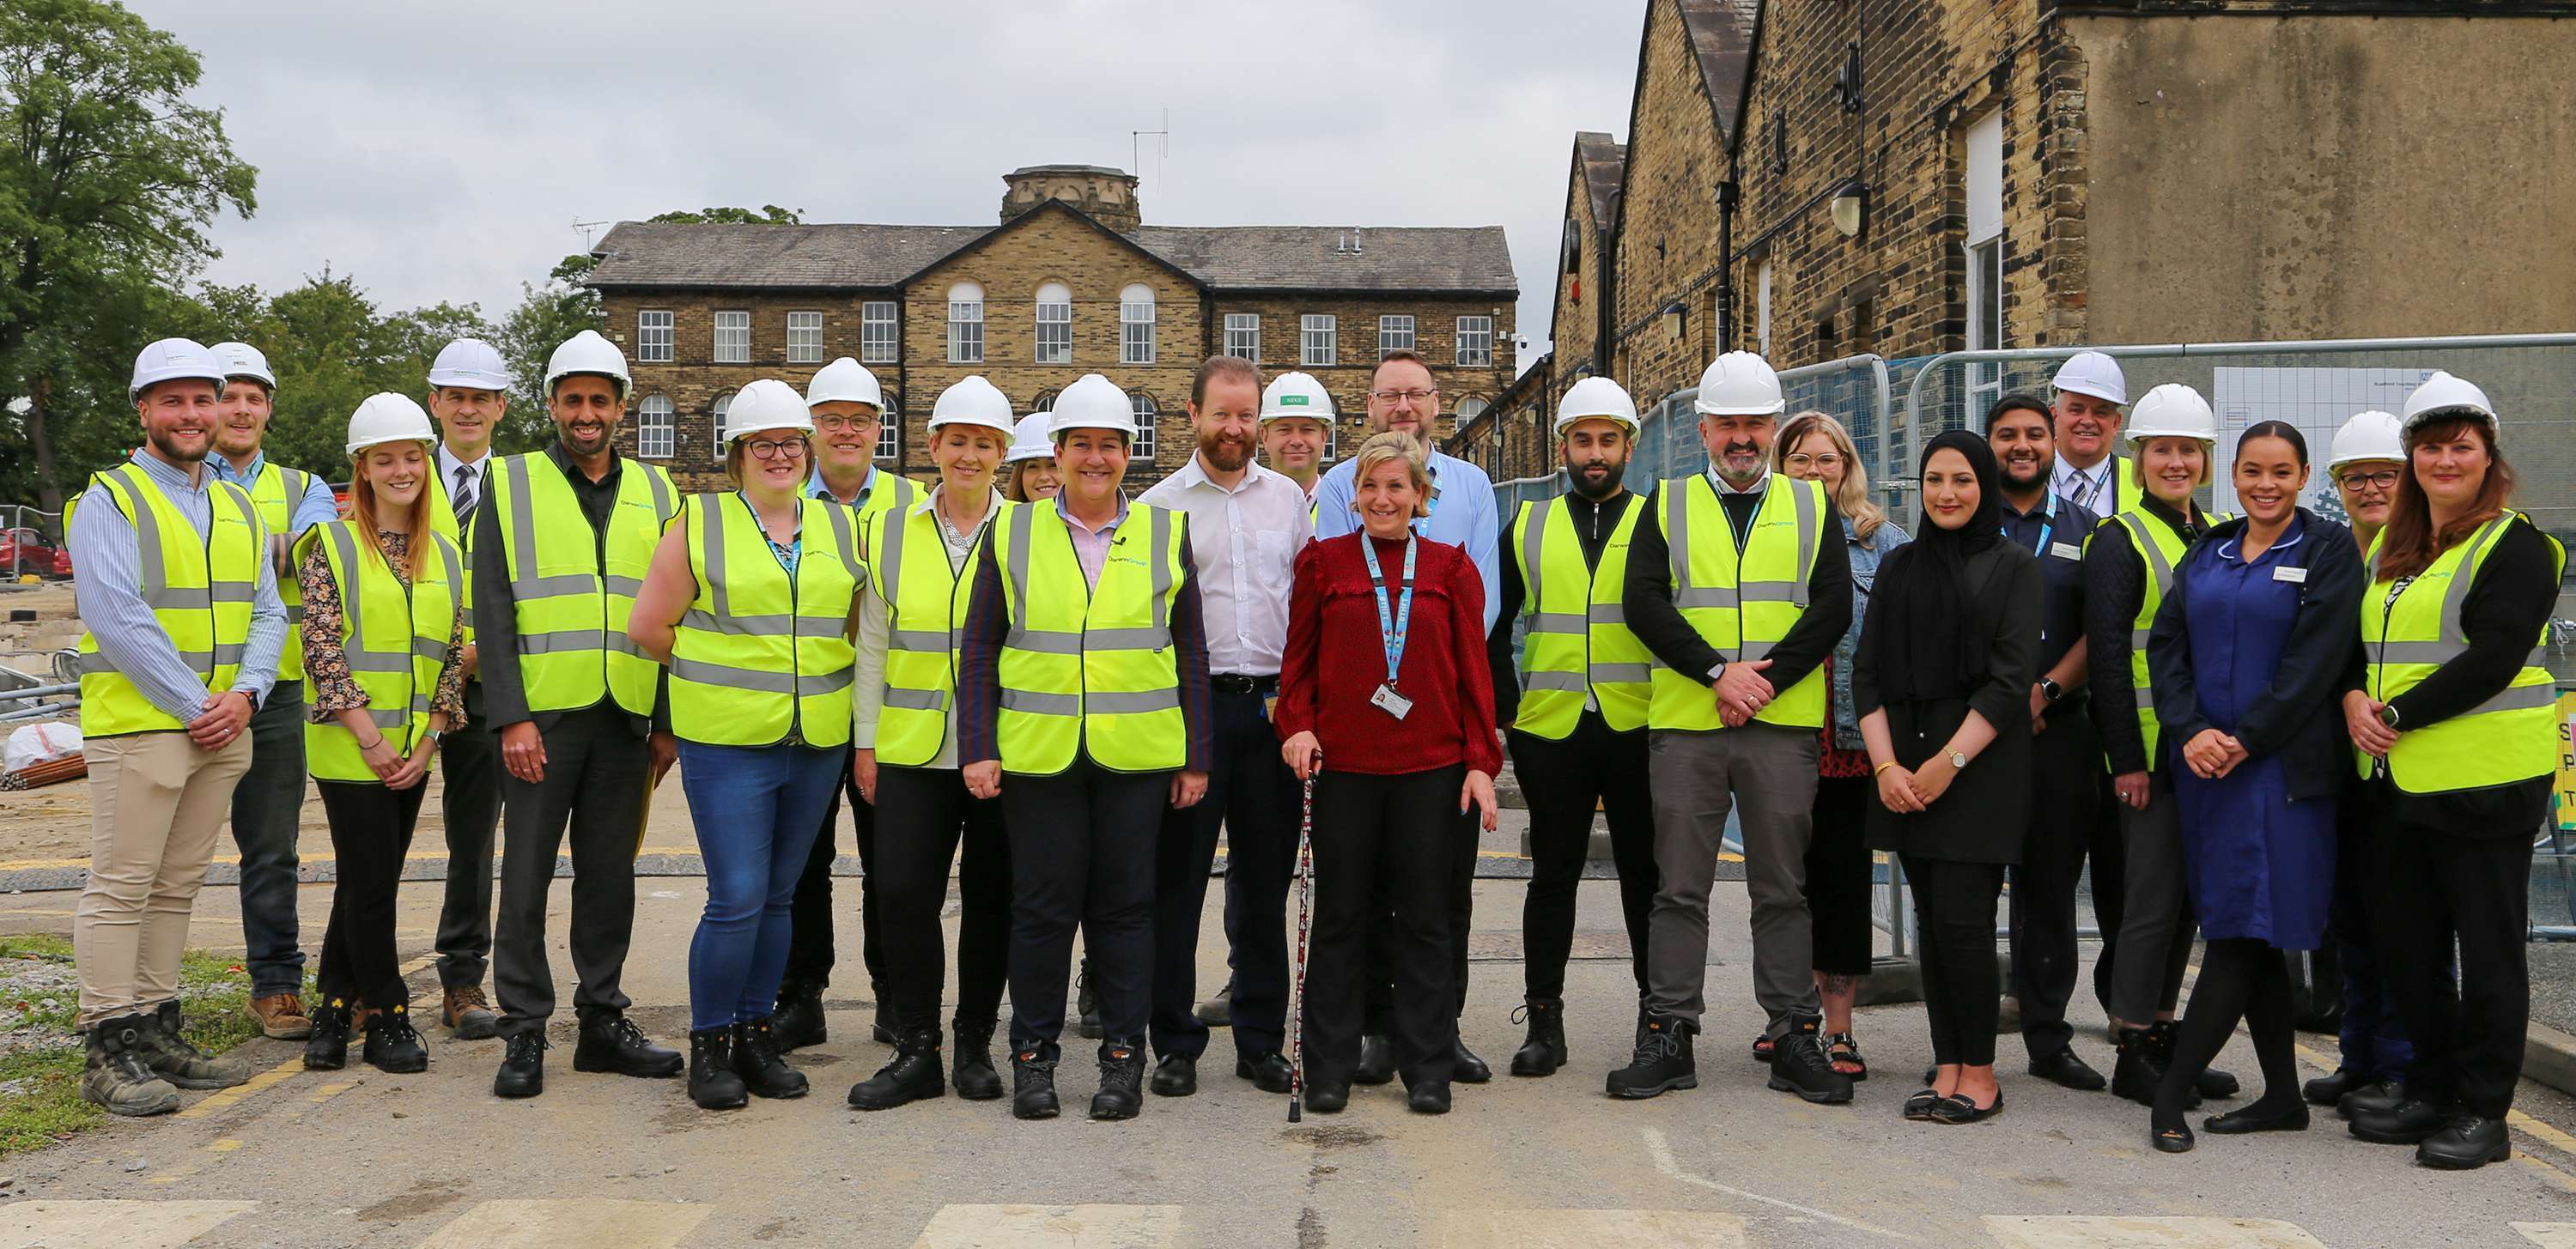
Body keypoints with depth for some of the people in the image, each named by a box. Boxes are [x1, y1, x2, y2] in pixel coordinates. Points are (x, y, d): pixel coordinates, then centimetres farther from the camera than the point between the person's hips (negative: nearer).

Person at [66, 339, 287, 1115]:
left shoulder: (239, 510, 16)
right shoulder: (108, 500, -4)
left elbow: (268, 613, 11)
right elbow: (118, 617, -14)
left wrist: (245, 693, -6)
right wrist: (194, 705, -15)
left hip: (224, 730, 6)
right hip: (137, 725, -6)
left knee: (177, 886, 11)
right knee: (121, 888, -4)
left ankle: (156, 1033, 18)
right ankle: (108, 1052, 1)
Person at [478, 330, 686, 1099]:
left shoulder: (655, 493, 12)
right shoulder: (510, 486, 4)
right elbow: (492, 609, -2)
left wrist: (668, 721, 6)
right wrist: (511, 717, -11)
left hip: (626, 717, 3)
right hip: (542, 716, -3)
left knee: (610, 875, 9)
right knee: (527, 874, 1)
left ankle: (603, 1021, 19)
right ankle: (524, 1033, 10)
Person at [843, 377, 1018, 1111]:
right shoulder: (890, 533, 8)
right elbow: (872, 645, 9)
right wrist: (865, 742, 6)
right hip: (913, 748, 1)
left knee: (990, 898, 6)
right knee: (905, 894, -4)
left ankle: (975, 1044, 20)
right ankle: (916, 1051, 8)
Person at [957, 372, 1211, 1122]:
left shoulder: (1166, 534, 8)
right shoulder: (1011, 533, 6)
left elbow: (1190, 654, 9)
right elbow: (978, 650, 6)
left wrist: (1196, 757, 4)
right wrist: (977, 749, -3)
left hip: (1137, 754, 0)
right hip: (1036, 752, 0)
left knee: (1125, 905, 5)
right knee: (1043, 905, 4)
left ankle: (1123, 1055, 16)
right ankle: (1033, 1054, 18)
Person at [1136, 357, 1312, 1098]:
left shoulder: (1287, 498, 12)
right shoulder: (1158, 505, 4)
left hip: (1272, 705, 2)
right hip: (1189, 702, -2)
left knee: (1265, 876, 8)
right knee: (1177, 877, 1)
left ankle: (1262, 1040, 18)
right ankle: (1174, 1043, 11)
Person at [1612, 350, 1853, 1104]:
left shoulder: (1811, 506, 11)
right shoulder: (1669, 505, 10)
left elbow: (1833, 608, 0)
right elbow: (1644, 603, -2)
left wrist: (1766, 679, -12)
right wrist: (1719, 672, -12)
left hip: (1785, 725, 0)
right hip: (1684, 724, 0)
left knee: (1783, 887, 5)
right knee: (1679, 887, 2)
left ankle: (1793, 1038, 12)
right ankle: (1668, 1036, 9)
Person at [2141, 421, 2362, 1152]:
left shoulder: (2327, 551, -1)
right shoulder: (2206, 554, 13)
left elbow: (2315, 660, -10)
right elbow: (2165, 645, 6)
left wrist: (2245, 740, -15)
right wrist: (2189, 732, -9)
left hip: (2282, 768, -5)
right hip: (2204, 763, 5)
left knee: (2244, 931, -8)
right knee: (2248, 937, 9)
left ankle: (2170, 1094, -6)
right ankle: (2283, 1097, 18)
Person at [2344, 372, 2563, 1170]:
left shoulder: (2515, 547, -7)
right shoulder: (2389, 549, 16)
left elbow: (2491, 661, -17)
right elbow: (2354, 640, 15)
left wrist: (2397, 713, -18)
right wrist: (2355, 699, -6)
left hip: (2484, 776, -7)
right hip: (2398, 777, 7)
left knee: (2487, 943, 1)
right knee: (2404, 939, 13)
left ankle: (2484, 1112, 10)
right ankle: (2431, 1094, 26)